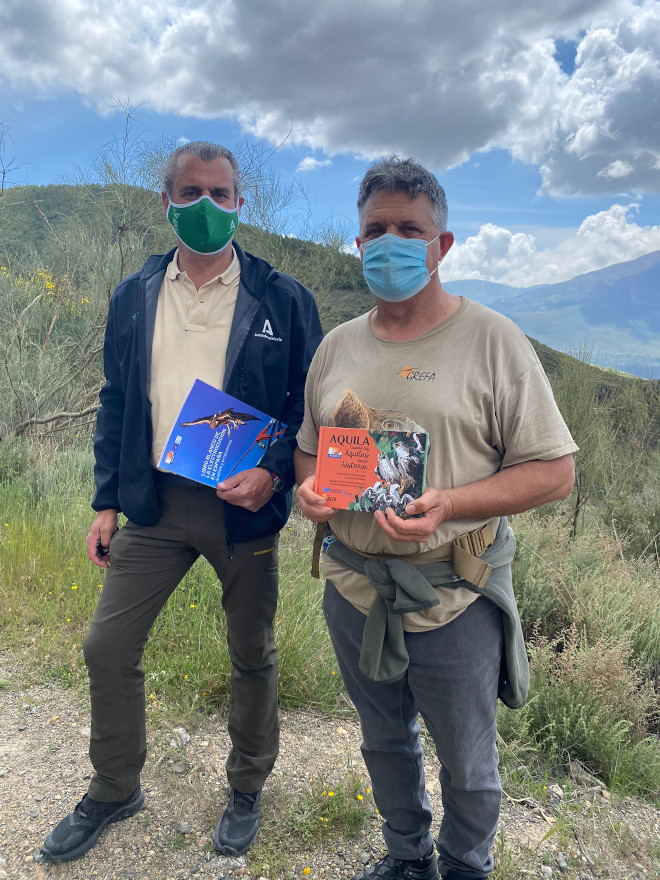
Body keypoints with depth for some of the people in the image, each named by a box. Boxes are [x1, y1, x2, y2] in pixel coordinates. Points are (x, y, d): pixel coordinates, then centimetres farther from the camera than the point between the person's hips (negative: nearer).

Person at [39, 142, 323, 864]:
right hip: (152, 504, 3)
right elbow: (115, 404, 10)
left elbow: (313, 403, -2)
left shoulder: (283, 300, -3)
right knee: (107, 647, 8)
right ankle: (114, 790, 35)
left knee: (252, 656, 12)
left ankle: (246, 790, 39)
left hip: (243, 506, -2)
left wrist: (273, 473, -18)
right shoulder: (132, 298, 7)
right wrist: (107, 502, 7)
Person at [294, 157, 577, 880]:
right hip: (353, 586, 5)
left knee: (466, 765, 16)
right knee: (384, 743, 24)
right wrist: (310, 486, -7)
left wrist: (447, 506, -24)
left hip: (452, 596, -4)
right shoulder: (337, 346, 6)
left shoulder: (492, 341, -10)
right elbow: (308, 447, 16)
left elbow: (554, 469, -11)